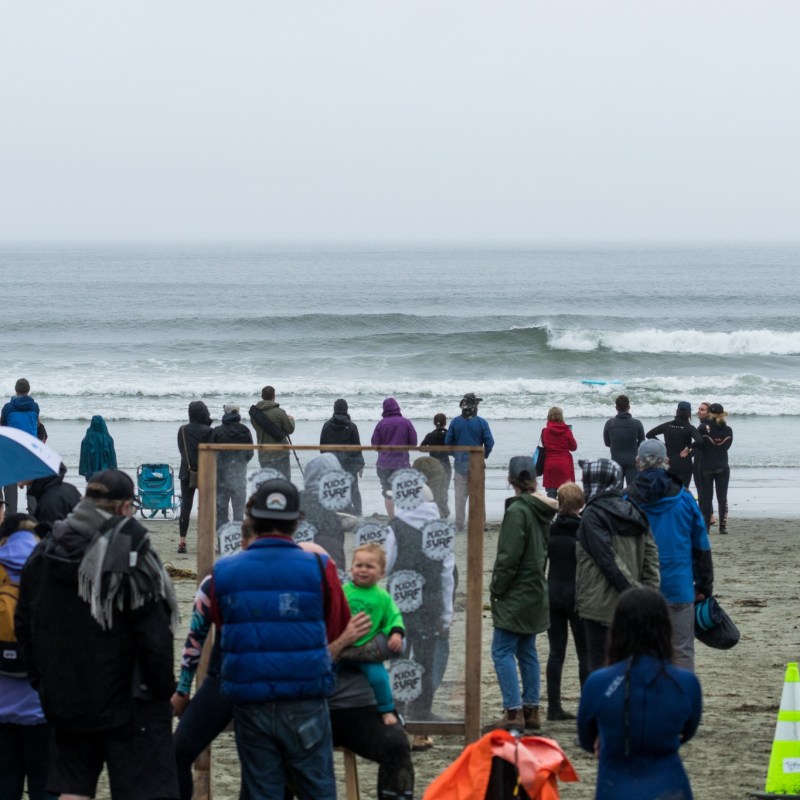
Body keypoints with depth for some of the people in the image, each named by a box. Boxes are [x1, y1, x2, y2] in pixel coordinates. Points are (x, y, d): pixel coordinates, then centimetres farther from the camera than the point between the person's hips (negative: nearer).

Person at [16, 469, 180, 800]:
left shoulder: (45, 552, 6)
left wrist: (42, 681, 18)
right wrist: (162, 687, -7)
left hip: (66, 700, 6)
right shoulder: (130, 549, -14)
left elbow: (25, 626, 13)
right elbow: (154, 633, -17)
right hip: (128, 699, -6)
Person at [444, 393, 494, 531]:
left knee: (460, 494, 7)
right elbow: (489, 442, -9)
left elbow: (448, 442, 0)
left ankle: (459, 524, 6)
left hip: (460, 462, 1)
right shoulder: (481, 422, -9)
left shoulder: (455, 422, -4)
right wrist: (484, 456, 8)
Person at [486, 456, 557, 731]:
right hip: (536, 592, 8)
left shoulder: (517, 510, -16)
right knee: (527, 651, 13)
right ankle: (531, 710, 14)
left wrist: (496, 589, -8)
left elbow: (509, 556, -18)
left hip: (516, 595, -8)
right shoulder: (543, 510, 8)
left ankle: (514, 711, -11)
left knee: (502, 651, -6)